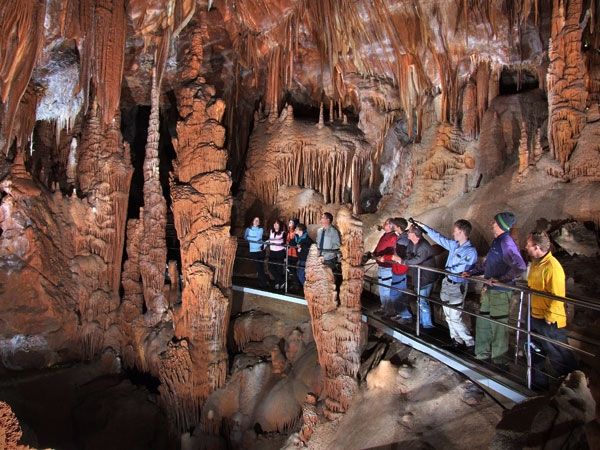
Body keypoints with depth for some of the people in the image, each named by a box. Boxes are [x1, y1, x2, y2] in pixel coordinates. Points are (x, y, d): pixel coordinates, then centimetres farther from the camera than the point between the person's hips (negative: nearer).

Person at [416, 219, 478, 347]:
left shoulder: (471, 251, -18)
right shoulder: (454, 245, 4)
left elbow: (461, 268, -24)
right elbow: (439, 237, 14)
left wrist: (447, 269, -8)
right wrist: (423, 226, 17)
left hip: (457, 287, -8)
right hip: (447, 283, 8)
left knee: (455, 318, -5)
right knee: (448, 316, 14)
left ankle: (470, 343, 9)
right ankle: (457, 340, 26)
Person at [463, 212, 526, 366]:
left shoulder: (506, 243, -20)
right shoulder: (496, 241, 11)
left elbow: (519, 267, -29)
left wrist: (501, 279, -25)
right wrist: (471, 272, 18)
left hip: (500, 292, -10)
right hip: (490, 290, 10)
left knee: (498, 326, 4)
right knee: (482, 322, 17)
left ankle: (499, 360, 19)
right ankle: (482, 354, 31)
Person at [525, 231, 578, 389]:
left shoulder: (552, 267, -24)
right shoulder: (535, 263, 7)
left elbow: (557, 297, -25)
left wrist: (549, 319, -20)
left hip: (550, 322, -9)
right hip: (534, 317, 10)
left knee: (559, 358, 4)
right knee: (535, 354, 21)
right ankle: (539, 383, 38)